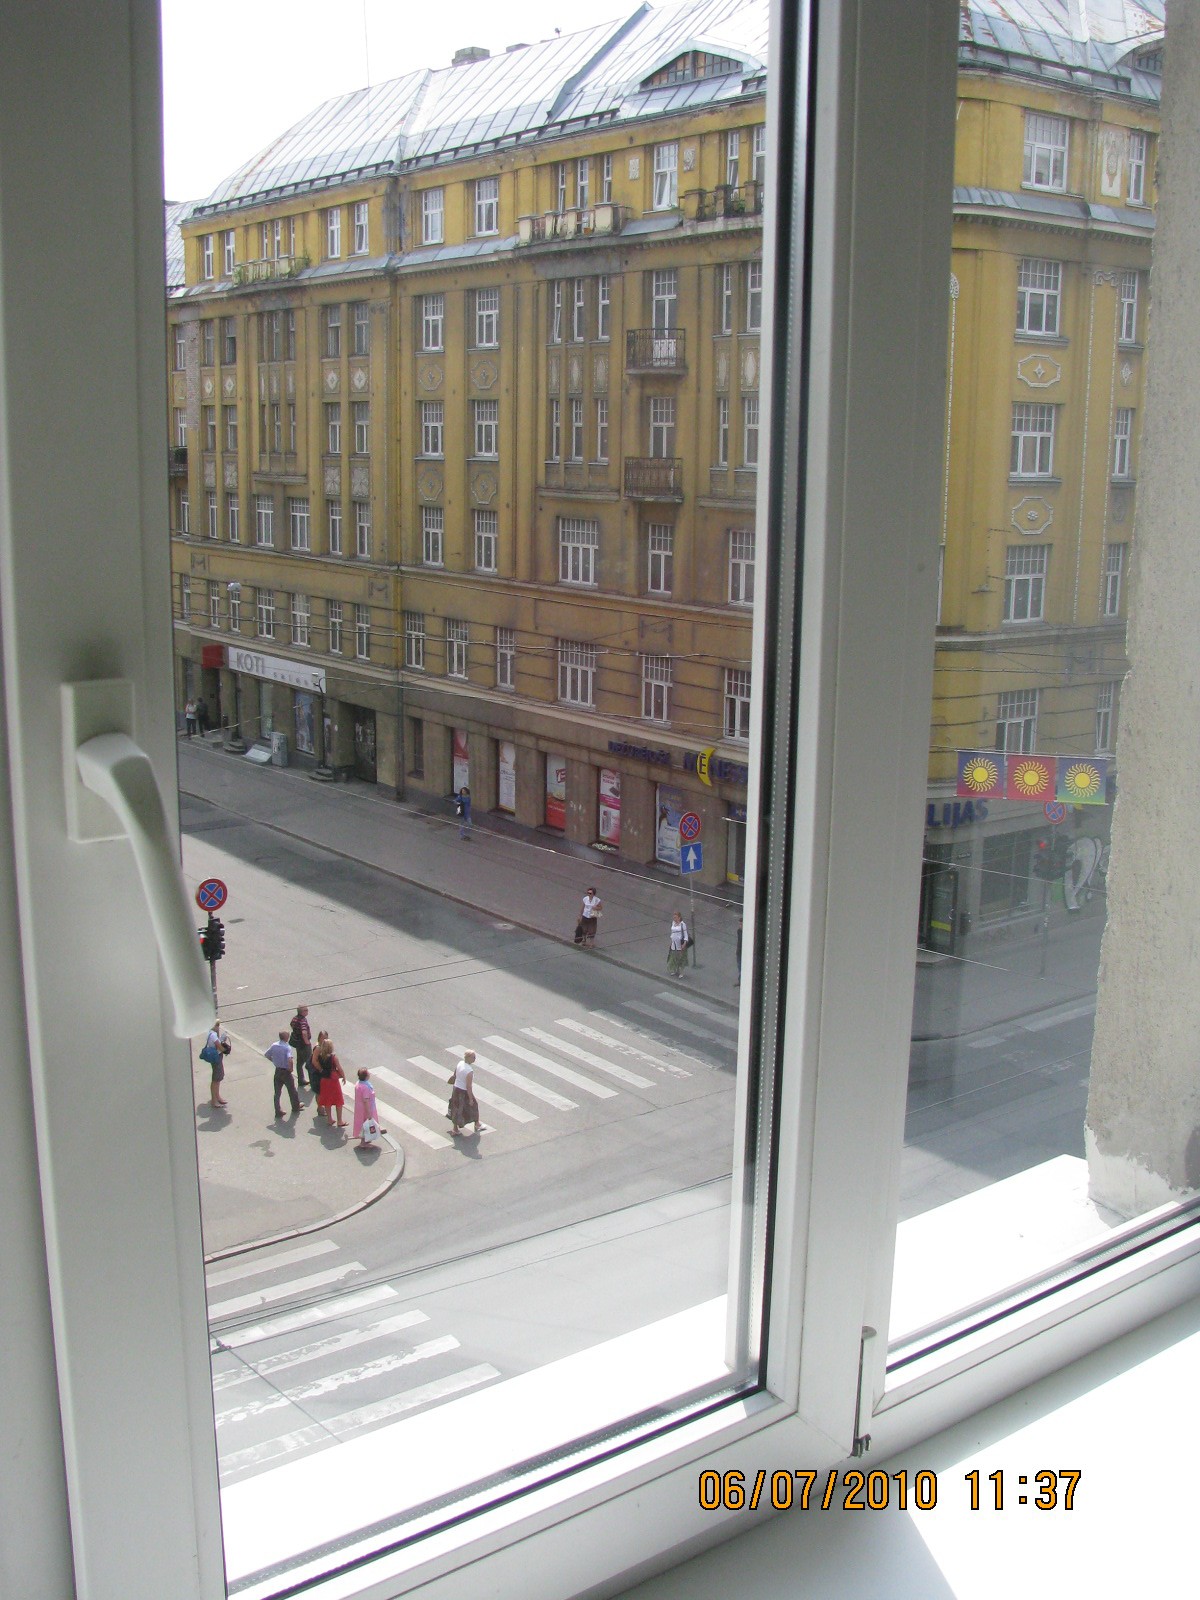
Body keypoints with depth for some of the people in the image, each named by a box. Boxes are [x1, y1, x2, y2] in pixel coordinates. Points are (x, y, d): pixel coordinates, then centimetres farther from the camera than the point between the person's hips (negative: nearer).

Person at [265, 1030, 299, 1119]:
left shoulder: (274, 1045, -4)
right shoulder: (287, 1047, -22)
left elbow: (266, 1054, 5)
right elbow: (289, 1059, -35)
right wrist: (291, 1068, -18)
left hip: (277, 1071, 5)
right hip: (286, 1072, -5)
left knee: (277, 1093, 13)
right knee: (292, 1091, 17)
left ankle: (278, 1113, 17)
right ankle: (296, 1109, 35)